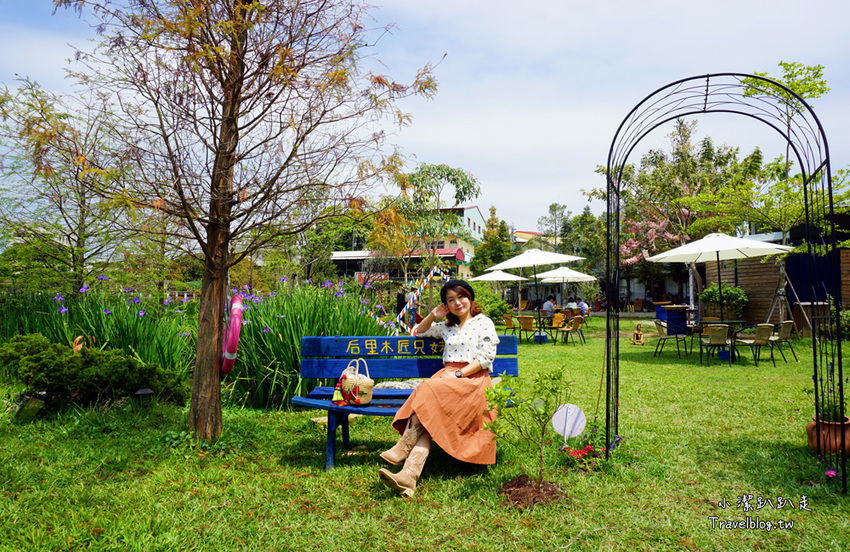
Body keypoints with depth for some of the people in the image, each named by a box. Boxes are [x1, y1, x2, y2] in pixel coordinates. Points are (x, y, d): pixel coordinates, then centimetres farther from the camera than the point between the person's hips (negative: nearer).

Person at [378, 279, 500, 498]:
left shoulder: (484, 323, 8)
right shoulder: (447, 326, 26)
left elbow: (486, 358, -3)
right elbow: (420, 332, 39)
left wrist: (459, 374, -14)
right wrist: (432, 316, 20)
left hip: (473, 379, -4)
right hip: (447, 377, 5)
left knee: (430, 389, -34)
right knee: (428, 419, -27)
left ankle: (404, 448, -28)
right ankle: (409, 475, -44)